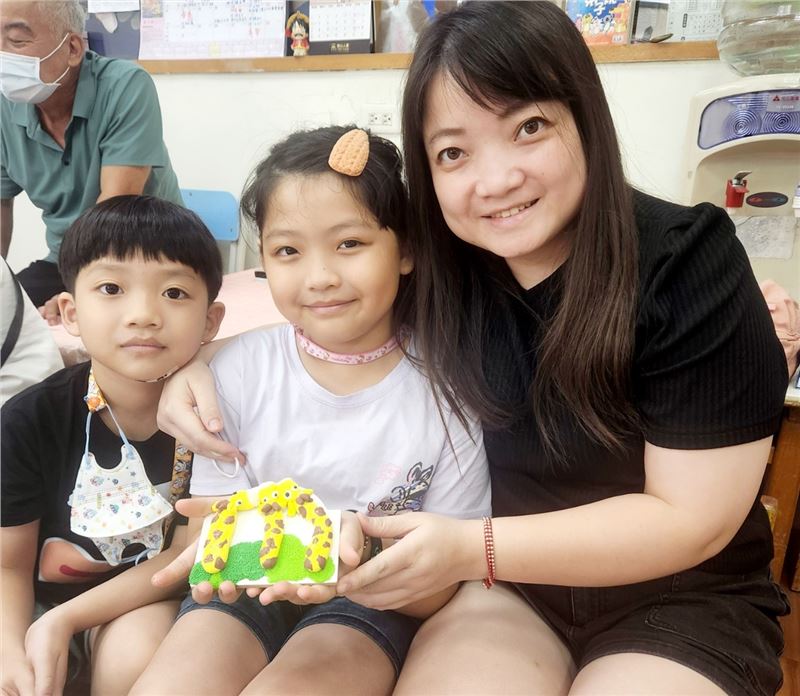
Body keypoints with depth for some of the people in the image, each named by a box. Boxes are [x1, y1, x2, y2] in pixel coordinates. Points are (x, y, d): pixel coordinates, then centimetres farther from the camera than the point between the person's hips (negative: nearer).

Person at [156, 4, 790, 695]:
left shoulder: (690, 269, -22)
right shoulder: (433, 261, -11)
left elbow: (694, 519, -20)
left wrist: (470, 549, -27)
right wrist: (195, 359, -16)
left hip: (682, 598, 0)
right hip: (511, 585, 2)